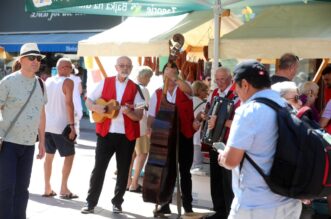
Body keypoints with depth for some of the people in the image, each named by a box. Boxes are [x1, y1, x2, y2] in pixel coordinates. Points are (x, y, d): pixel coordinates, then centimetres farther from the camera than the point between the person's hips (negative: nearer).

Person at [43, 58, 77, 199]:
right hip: (61, 126, -6)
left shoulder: (48, 81, 10)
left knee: (49, 155, 15)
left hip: (46, 125, 7)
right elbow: (69, 103, -19)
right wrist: (72, 125, -18)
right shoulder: (67, 82, -11)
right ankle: (64, 189, 2)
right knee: (69, 155, 5)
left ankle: (47, 189, 15)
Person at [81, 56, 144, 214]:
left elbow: (139, 116, -2)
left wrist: (128, 112, -22)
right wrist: (95, 107, -13)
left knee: (123, 171, 7)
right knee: (99, 168, 0)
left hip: (127, 135, 1)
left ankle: (117, 202, 20)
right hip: (106, 133, -1)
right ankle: (91, 202, 7)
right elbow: (88, 101, 8)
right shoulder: (105, 83, 4)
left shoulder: (135, 88, 2)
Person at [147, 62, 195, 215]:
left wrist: (174, 77, -38)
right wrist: (150, 127, -13)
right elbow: (152, 115, 7)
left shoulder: (183, 90, -1)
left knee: (184, 171, 6)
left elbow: (188, 89, -26)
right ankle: (165, 204, 17)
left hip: (184, 136, -2)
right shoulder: (158, 93, 6)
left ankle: (187, 205, 14)